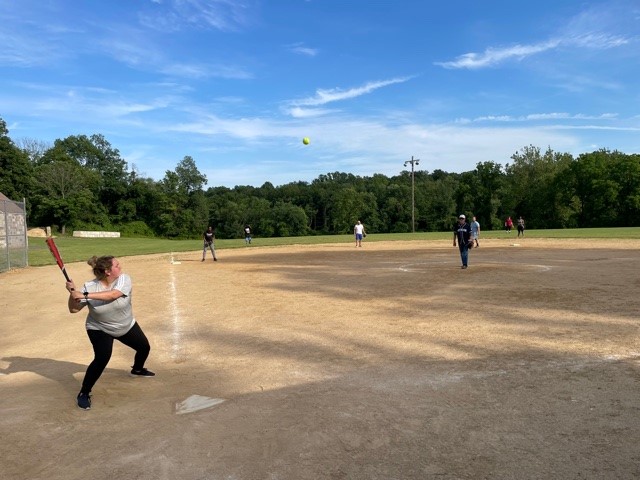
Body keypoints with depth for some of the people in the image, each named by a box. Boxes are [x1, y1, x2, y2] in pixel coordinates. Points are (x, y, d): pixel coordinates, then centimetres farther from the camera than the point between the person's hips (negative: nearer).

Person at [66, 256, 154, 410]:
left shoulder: (124, 279, -25)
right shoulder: (89, 287, -23)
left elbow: (113, 294, -43)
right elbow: (73, 309, -19)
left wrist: (85, 296, -48)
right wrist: (72, 293, -36)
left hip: (126, 327, 3)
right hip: (99, 329, -3)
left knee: (144, 347, 15)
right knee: (102, 358, -25)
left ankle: (137, 369, 49)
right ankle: (84, 393, -5)